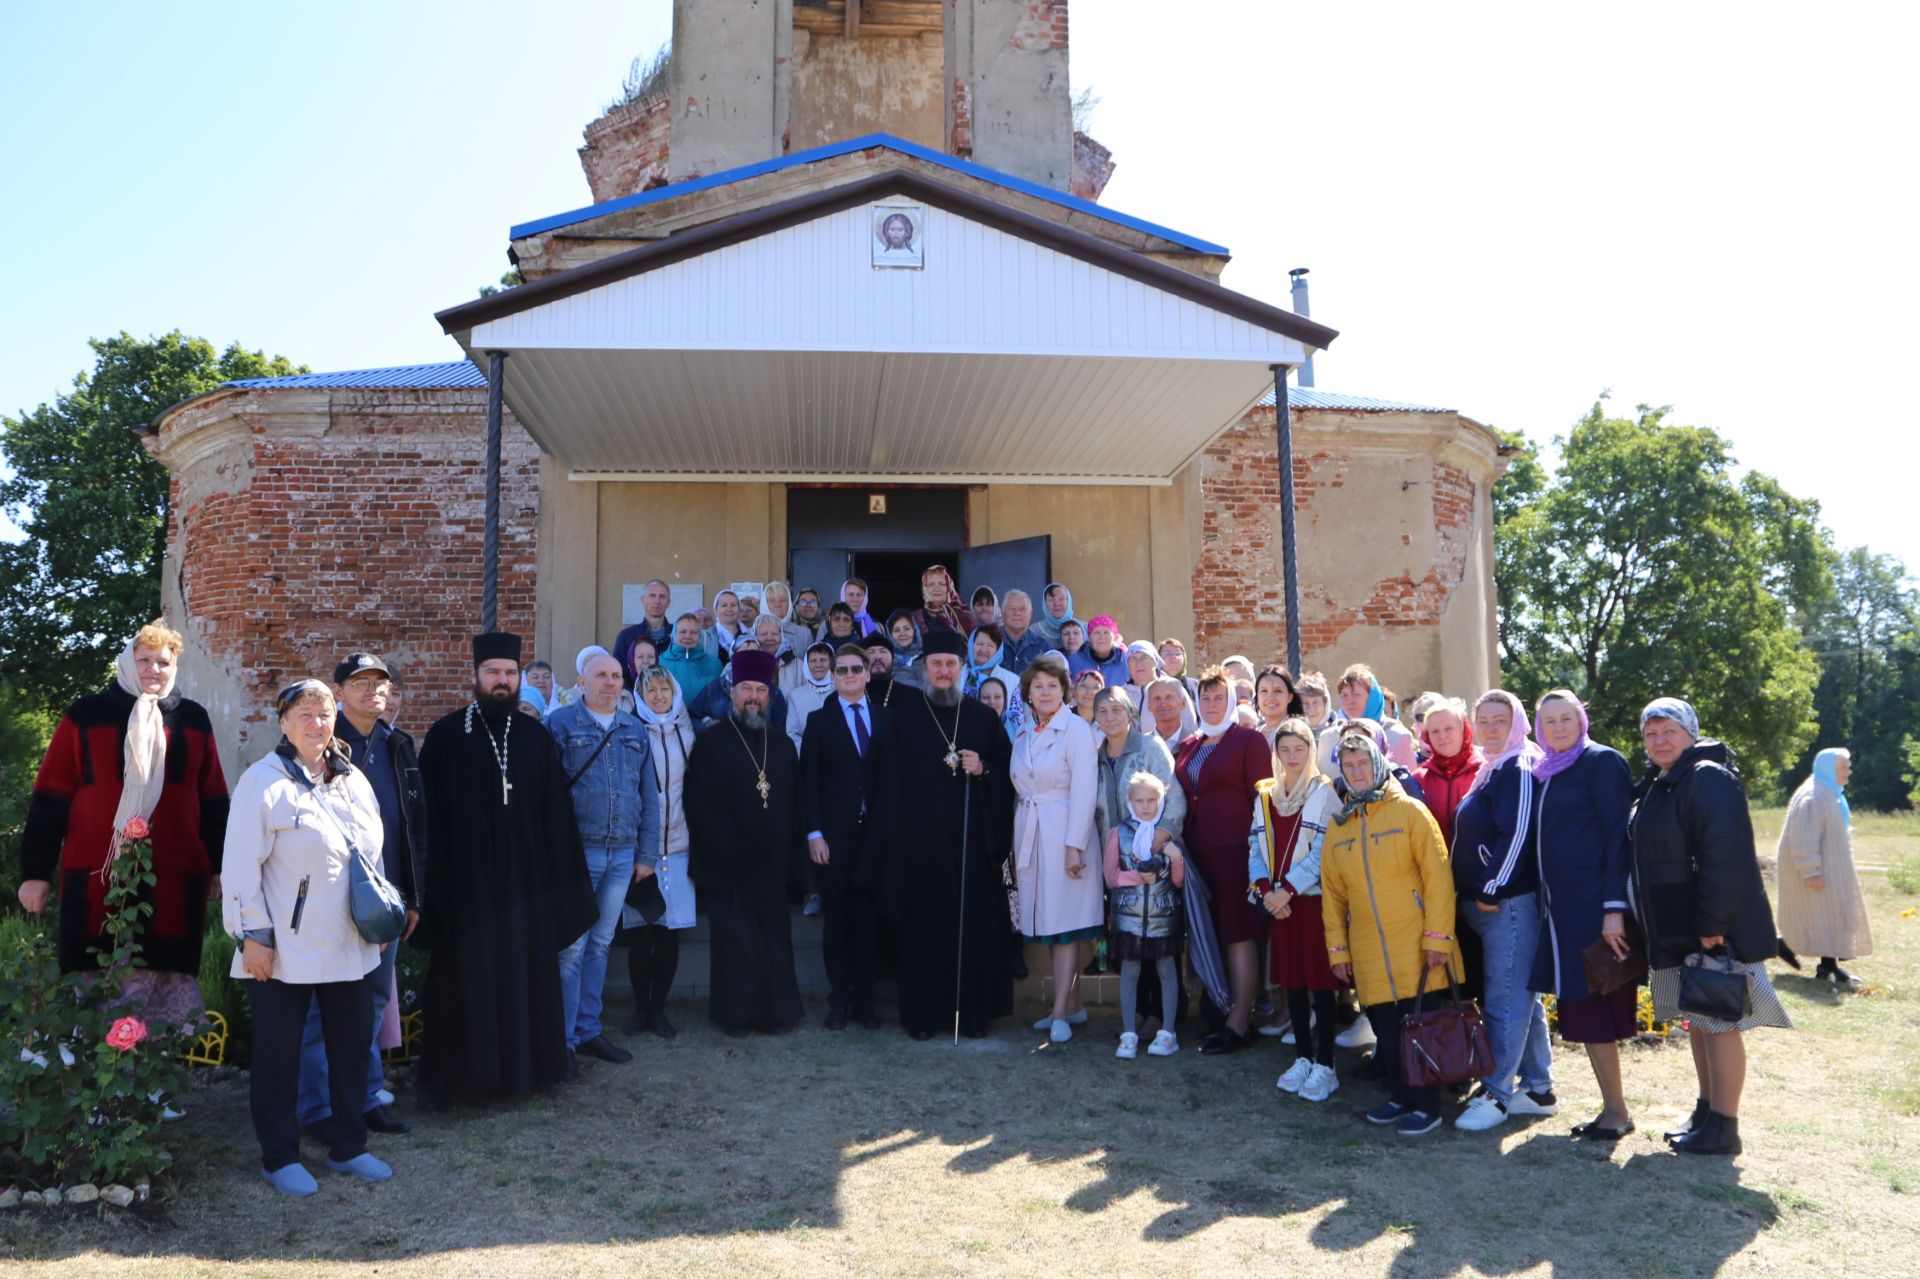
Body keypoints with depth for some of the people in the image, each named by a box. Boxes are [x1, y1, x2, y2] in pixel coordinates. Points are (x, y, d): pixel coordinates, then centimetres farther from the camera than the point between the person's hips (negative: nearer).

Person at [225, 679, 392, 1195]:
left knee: (352, 1045, 13)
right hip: (284, 948, -6)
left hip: (349, 945, 6)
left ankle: (348, 1147, 27)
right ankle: (280, 1157, 21)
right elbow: (242, 865, -12)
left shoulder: (353, 780, 9)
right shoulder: (263, 781, -9)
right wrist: (252, 934, -15)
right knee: (279, 1054, 6)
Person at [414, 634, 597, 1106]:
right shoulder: (446, 735, -3)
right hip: (464, 881, -3)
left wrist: (557, 878, 2)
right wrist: (429, 880, -8)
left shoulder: (535, 738, 6)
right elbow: (428, 813, -4)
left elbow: (556, 814, 6)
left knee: (526, 974, 9)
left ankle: (530, 1062, 24)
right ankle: (442, 1075, 17)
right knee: (463, 979, 4)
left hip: (525, 880, 3)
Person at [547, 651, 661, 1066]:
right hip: (576, 851, -5)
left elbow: (649, 793, 13)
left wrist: (647, 849, 9)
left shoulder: (634, 729, 12)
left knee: (600, 944, 13)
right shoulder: (561, 723, -2)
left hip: (621, 856, 5)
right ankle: (563, 1039, 7)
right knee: (571, 947, -3)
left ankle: (589, 1030, 22)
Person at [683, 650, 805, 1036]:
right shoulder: (711, 742, -2)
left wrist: (792, 858, 2)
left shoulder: (782, 744, 12)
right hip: (728, 866, -3)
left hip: (772, 864, 4)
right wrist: (731, 850, -15)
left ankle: (776, 1011, 17)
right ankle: (737, 1013, 16)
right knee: (736, 941, 4)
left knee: (774, 939, 7)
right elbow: (702, 806, -8)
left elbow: (795, 805, 10)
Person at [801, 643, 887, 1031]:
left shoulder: (885, 719, 8)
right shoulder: (819, 720, 6)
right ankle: (839, 1000, 12)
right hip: (835, 835, -1)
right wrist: (814, 833, -7)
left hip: (876, 834, 1)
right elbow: (809, 780, 1)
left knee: (869, 918, 5)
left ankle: (864, 999, 14)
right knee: (837, 919, 4)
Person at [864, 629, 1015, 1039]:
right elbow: (886, 780, -1)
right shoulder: (901, 716, 4)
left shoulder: (982, 716, 10)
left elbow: (1007, 766, 12)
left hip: (972, 840, 2)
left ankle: (975, 1010, 13)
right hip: (919, 840, -1)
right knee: (924, 927, 1)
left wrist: (984, 769, -8)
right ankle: (924, 1013, 11)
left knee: (975, 925, 2)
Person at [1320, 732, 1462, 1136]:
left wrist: (1437, 936, -13)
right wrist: (1337, 948, 8)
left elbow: (1438, 877, -8)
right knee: (1386, 1027, 9)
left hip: (1415, 945, -4)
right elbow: (1332, 893, 11)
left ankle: (1426, 1106, 14)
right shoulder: (1338, 825, 8)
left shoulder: (1409, 811, -4)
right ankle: (1400, 1096, 27)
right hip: (1368, 951, 4)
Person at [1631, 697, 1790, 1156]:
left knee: (1719, 1022, -3)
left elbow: (1725, 859, -23)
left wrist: (1712, 926, -24)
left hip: (1714, 931, -9)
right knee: (1697, 1020, 16)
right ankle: (1706, 1112, 26)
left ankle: (1723, 1128, 4)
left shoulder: (1709, 779, -15)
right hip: (1678, 930, 9)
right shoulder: (1658, 785, 14)